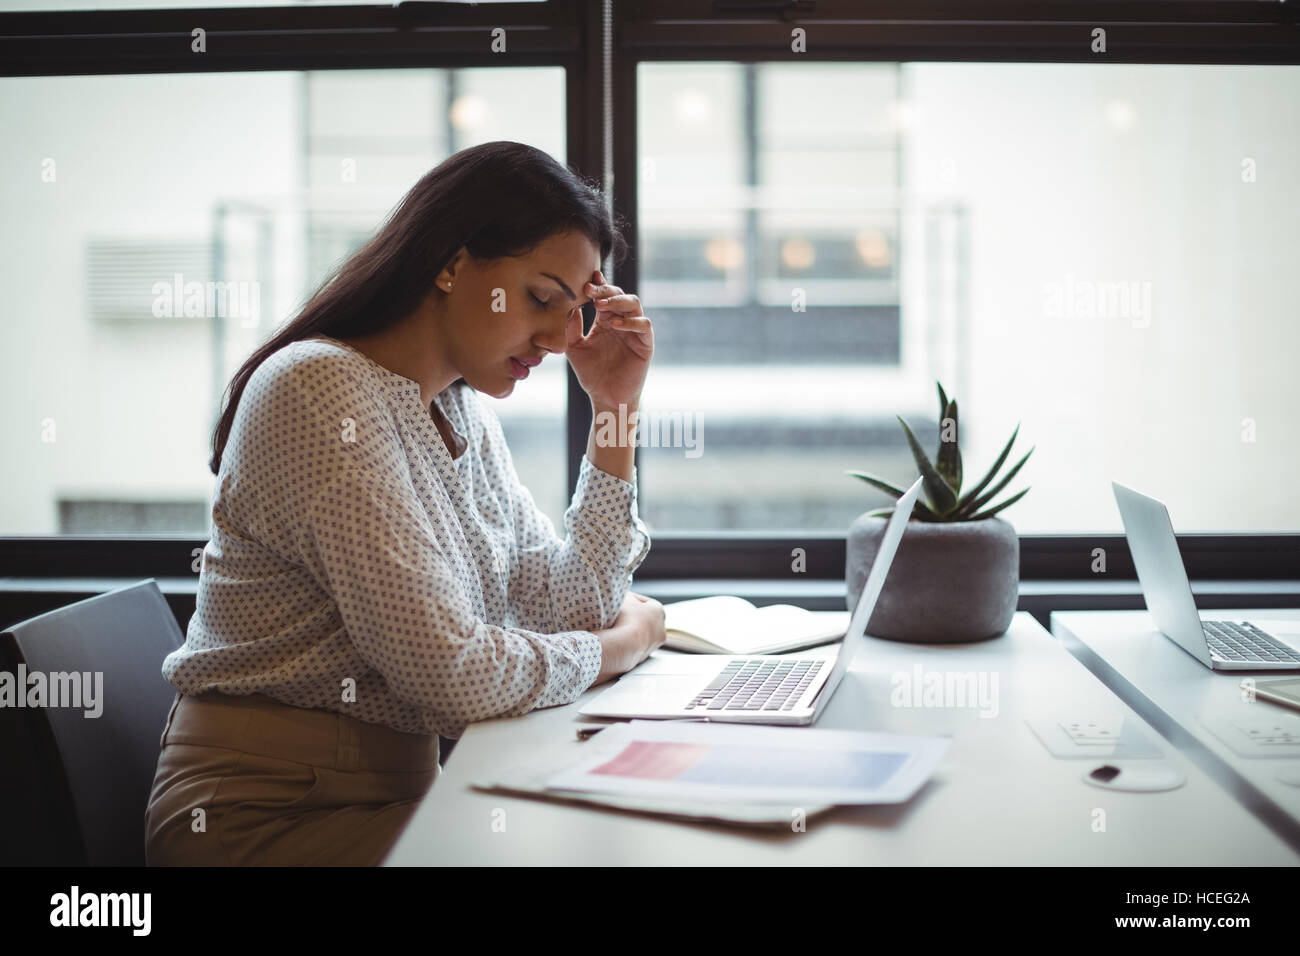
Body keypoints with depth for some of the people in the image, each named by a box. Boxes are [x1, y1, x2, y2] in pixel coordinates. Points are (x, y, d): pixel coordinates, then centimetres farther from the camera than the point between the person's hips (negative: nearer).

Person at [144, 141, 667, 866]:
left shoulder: (463, 408, 10)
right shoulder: (322, 392, -18)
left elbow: (572, 610, 6)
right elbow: (449, 669, -24)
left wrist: (617, 410, 2)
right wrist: (627, 639, -6)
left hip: (399, 790, 8)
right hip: (270, 813, -8)